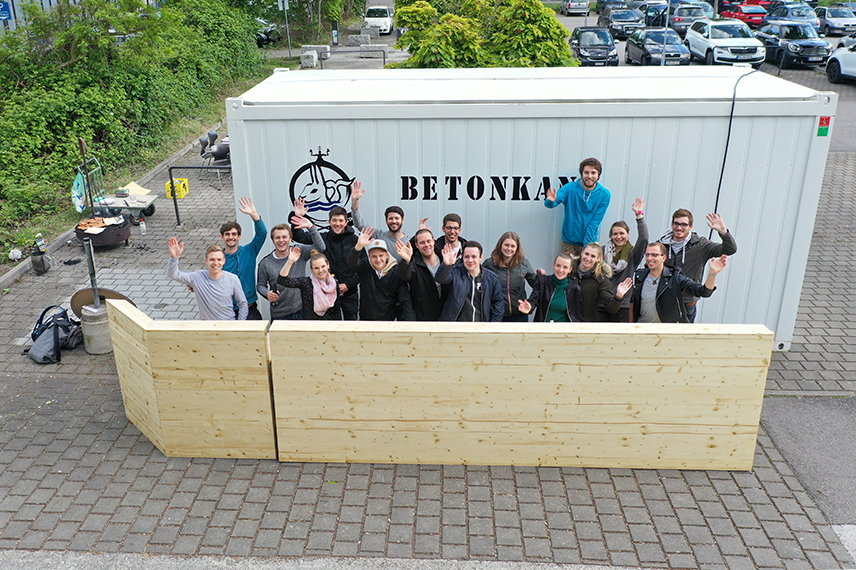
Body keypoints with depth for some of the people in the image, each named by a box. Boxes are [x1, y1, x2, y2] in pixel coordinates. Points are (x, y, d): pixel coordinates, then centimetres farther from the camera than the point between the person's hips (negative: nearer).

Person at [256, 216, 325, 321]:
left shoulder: (300, 252, -2)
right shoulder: (265, 263, 1)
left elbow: (320, 247, -14)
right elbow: (261, 285, 9)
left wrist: (310, 227, -23)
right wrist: (267, 294, -13)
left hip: (301, 310, 0)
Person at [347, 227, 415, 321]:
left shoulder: (396, 274, -4)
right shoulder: (365, 268, -1)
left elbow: (406, 302, -7)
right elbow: (352, 262, -22)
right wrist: (359, 246, -40)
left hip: (389, 321, 0)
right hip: (365, 319, 1)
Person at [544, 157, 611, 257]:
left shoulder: (604, 195, -6)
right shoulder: (570, 188, -8)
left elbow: (595, 222, -8)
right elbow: (549, 204, -18)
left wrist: (586, 245, -12)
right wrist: (551, 201, -42)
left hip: (589, 242, 0)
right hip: (569, 242, 0)